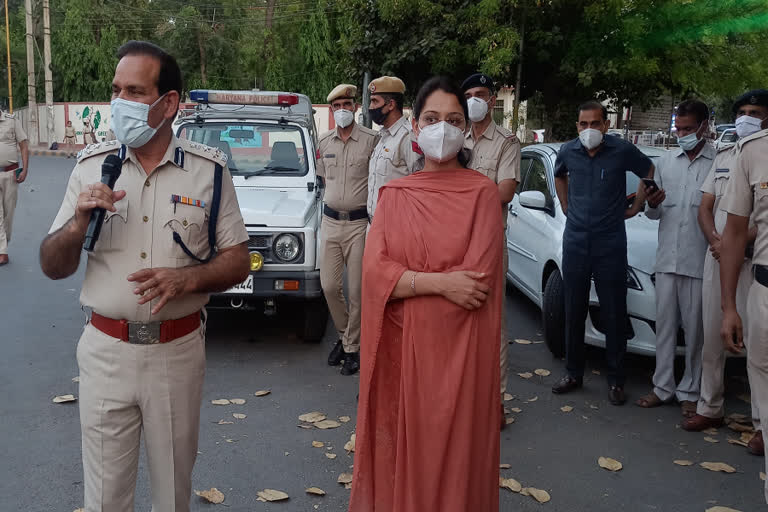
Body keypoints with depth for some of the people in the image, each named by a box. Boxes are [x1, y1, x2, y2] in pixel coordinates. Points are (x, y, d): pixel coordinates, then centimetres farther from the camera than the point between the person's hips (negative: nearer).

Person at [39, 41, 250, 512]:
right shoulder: (92, 166, 0)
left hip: (179, 351, -1)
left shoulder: (209, 170, -4)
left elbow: (238, 262, -1)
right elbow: (52, 267, 3)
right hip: (105, 350, 1)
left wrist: (186, 279, -19)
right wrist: (77, 225, -18)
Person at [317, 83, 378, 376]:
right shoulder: (324, 142, 9)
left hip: (359, 222, -4)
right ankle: (345, 334, 28)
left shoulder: (371, 140, -6)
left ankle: (352, 347, 15)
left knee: (357, 291, 1)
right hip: (330, 220, 4)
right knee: (329, 286, 6)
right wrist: (337, 198, 13)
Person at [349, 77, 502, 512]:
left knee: (453, 452, 9)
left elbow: (476, 278, -13)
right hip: (401, 347, 3)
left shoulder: (482, 192, -3)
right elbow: (374, 271, -7)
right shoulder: (395, 195, 6)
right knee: (400, 452, 12)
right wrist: (439, 283, -17)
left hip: (458, 347, -2)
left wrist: (407, 282, -10)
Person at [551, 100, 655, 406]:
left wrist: (635, 208, 7)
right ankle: (573, 374, 22)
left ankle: (616, 380, 14)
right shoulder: (568, 152, 3)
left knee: (614, 315, 2)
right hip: (575, 243, 3)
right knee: (574, 312, 10)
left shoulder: (622, 151, -7)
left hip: (610, 245, -3)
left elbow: (649, 172, 9)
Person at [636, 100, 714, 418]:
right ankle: (663, 387, 19)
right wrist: (652, 205, -5)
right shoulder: (666, 162, 14)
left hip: (700, 261, -4)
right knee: (665, 325, 9)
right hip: (666, 259, 4)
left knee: (695, 329, 3)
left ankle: (690, 392, 14)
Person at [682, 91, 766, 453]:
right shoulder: (722, 158, 16)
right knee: (712, 338, 10)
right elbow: (705, 208, 12)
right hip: (716, 259, 6)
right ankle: (710, 408, 21)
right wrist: (716, 241, -5)